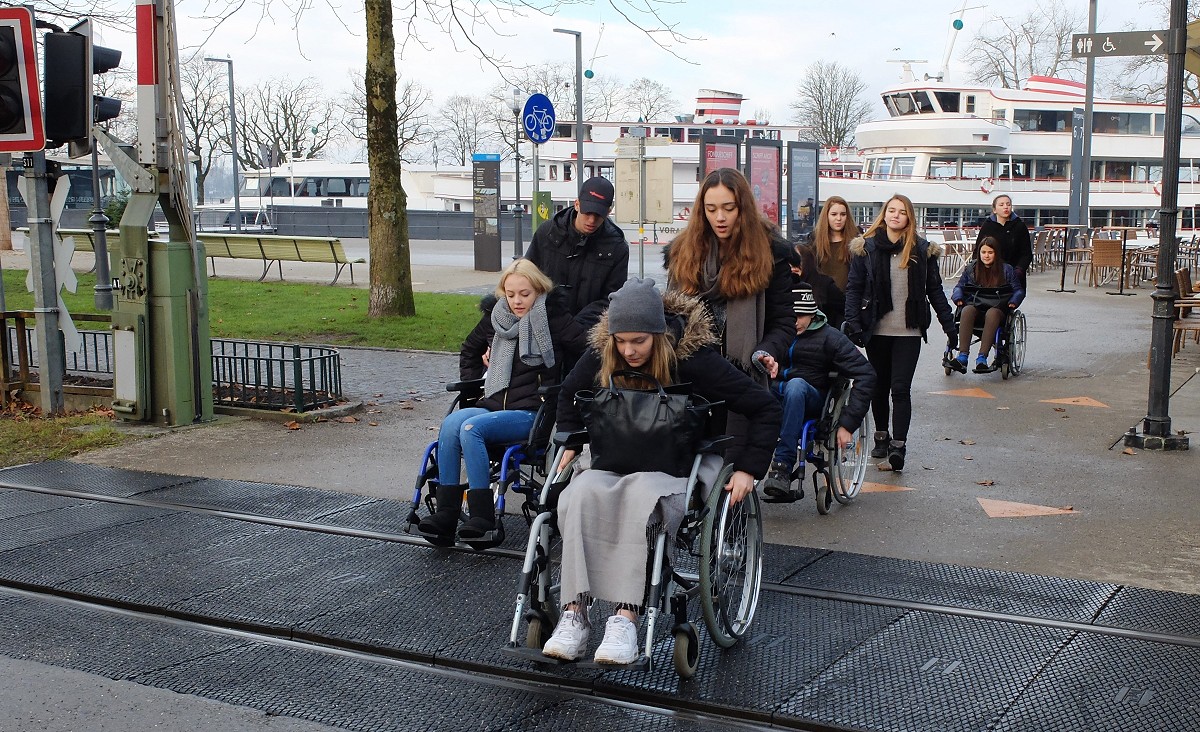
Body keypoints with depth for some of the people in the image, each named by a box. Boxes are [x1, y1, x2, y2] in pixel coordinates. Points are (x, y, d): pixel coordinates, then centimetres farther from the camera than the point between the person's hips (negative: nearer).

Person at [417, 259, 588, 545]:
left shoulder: (552, 318, -3)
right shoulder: (495, 317, 14)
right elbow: (469, 350, 32)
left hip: (532, 412, -5)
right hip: (495, 404, 5)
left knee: (471, 428, -30)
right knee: (450, 424, -25)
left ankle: (482, 517, -30)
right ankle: (445, 513, -26)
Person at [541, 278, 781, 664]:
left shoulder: (692, 356, -11)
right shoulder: (601, 353, 2)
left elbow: (765, 407, -6)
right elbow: (569, 396, 25)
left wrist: (748, 468, -9)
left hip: (675, 470, -4)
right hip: (613, 462, 4)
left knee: (641, 494, -40)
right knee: (581, 493, -32)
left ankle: (626, 617, -42)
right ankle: (574, 613, -38)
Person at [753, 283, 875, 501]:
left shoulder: (828, 337, 0)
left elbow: (865, 374, -6)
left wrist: (848, 423, -15)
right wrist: (764, 359, -27)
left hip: (811, 399, -2)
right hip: (774, 394, 2)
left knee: (796, 384, -37)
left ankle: (782, 467, -41)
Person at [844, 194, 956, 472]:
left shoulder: (922, 250, 4)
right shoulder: (866, 248, 1)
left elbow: (935, 289, 10)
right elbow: (853, 288, 0)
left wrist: (949, 324, 7)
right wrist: (853, 323, -11)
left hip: (909, 331, -1)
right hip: (876, 330, 1)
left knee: (900, 388, -10)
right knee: (879, 386, 12)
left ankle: (898, 445, -13)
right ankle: (881, 436, 29)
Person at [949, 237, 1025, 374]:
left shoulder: (1006, 270, 9)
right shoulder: (970, 269, 14)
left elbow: (1019, 290, 9)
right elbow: (959, 286, 18)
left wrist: (1013, 302, -11)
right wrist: (958, 298, -4)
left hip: (997, 307, -1)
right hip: (975, 305, 2)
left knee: (992, 313, -39)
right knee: (967, 311, -35)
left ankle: (982, 358, -48)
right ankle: (962, 356, -46)